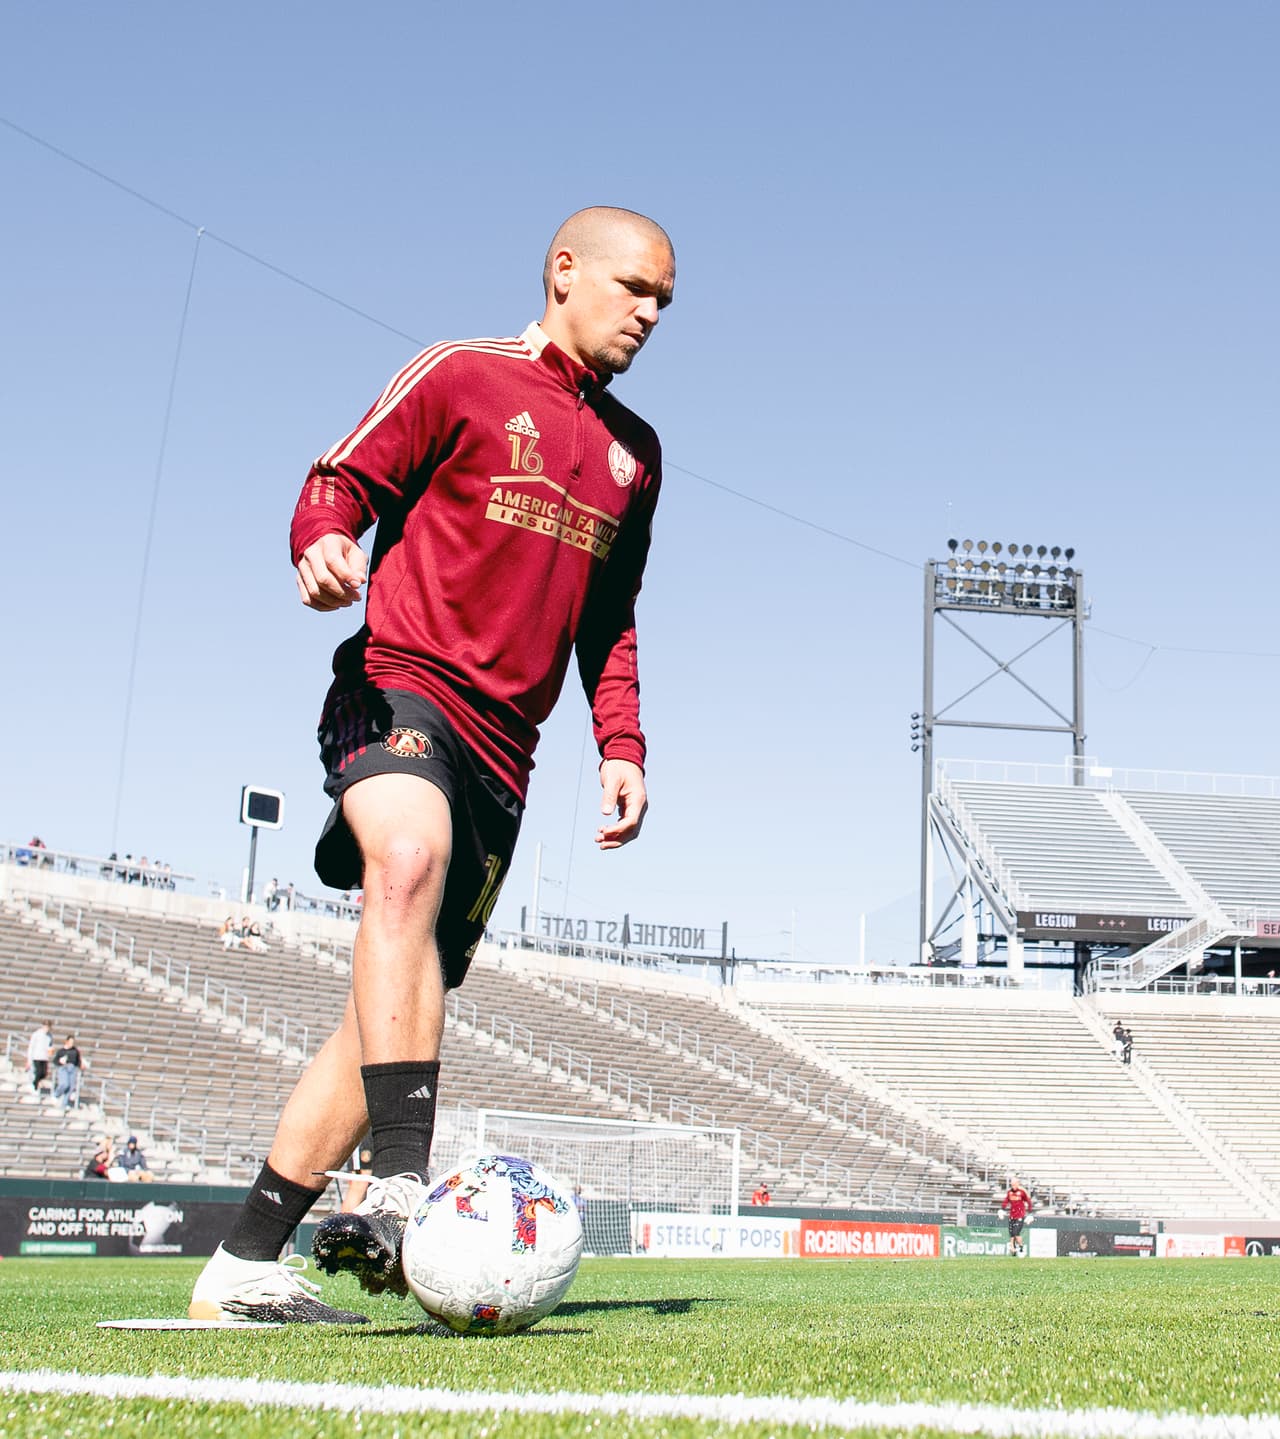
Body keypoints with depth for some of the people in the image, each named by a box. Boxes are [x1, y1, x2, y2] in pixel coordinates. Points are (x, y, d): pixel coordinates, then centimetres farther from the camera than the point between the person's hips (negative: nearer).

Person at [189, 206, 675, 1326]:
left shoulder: (635, 451, 22)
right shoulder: (462, 376, 4)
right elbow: (344, 479, 1)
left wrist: (620, 745, 14)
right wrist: (324, 542, -23)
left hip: (504, 747, 6)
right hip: (404, 681, -6)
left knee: (403, 1004, 2)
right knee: (410, 864, -38)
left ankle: (243, 1268, 9)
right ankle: (404, 1188, -42)